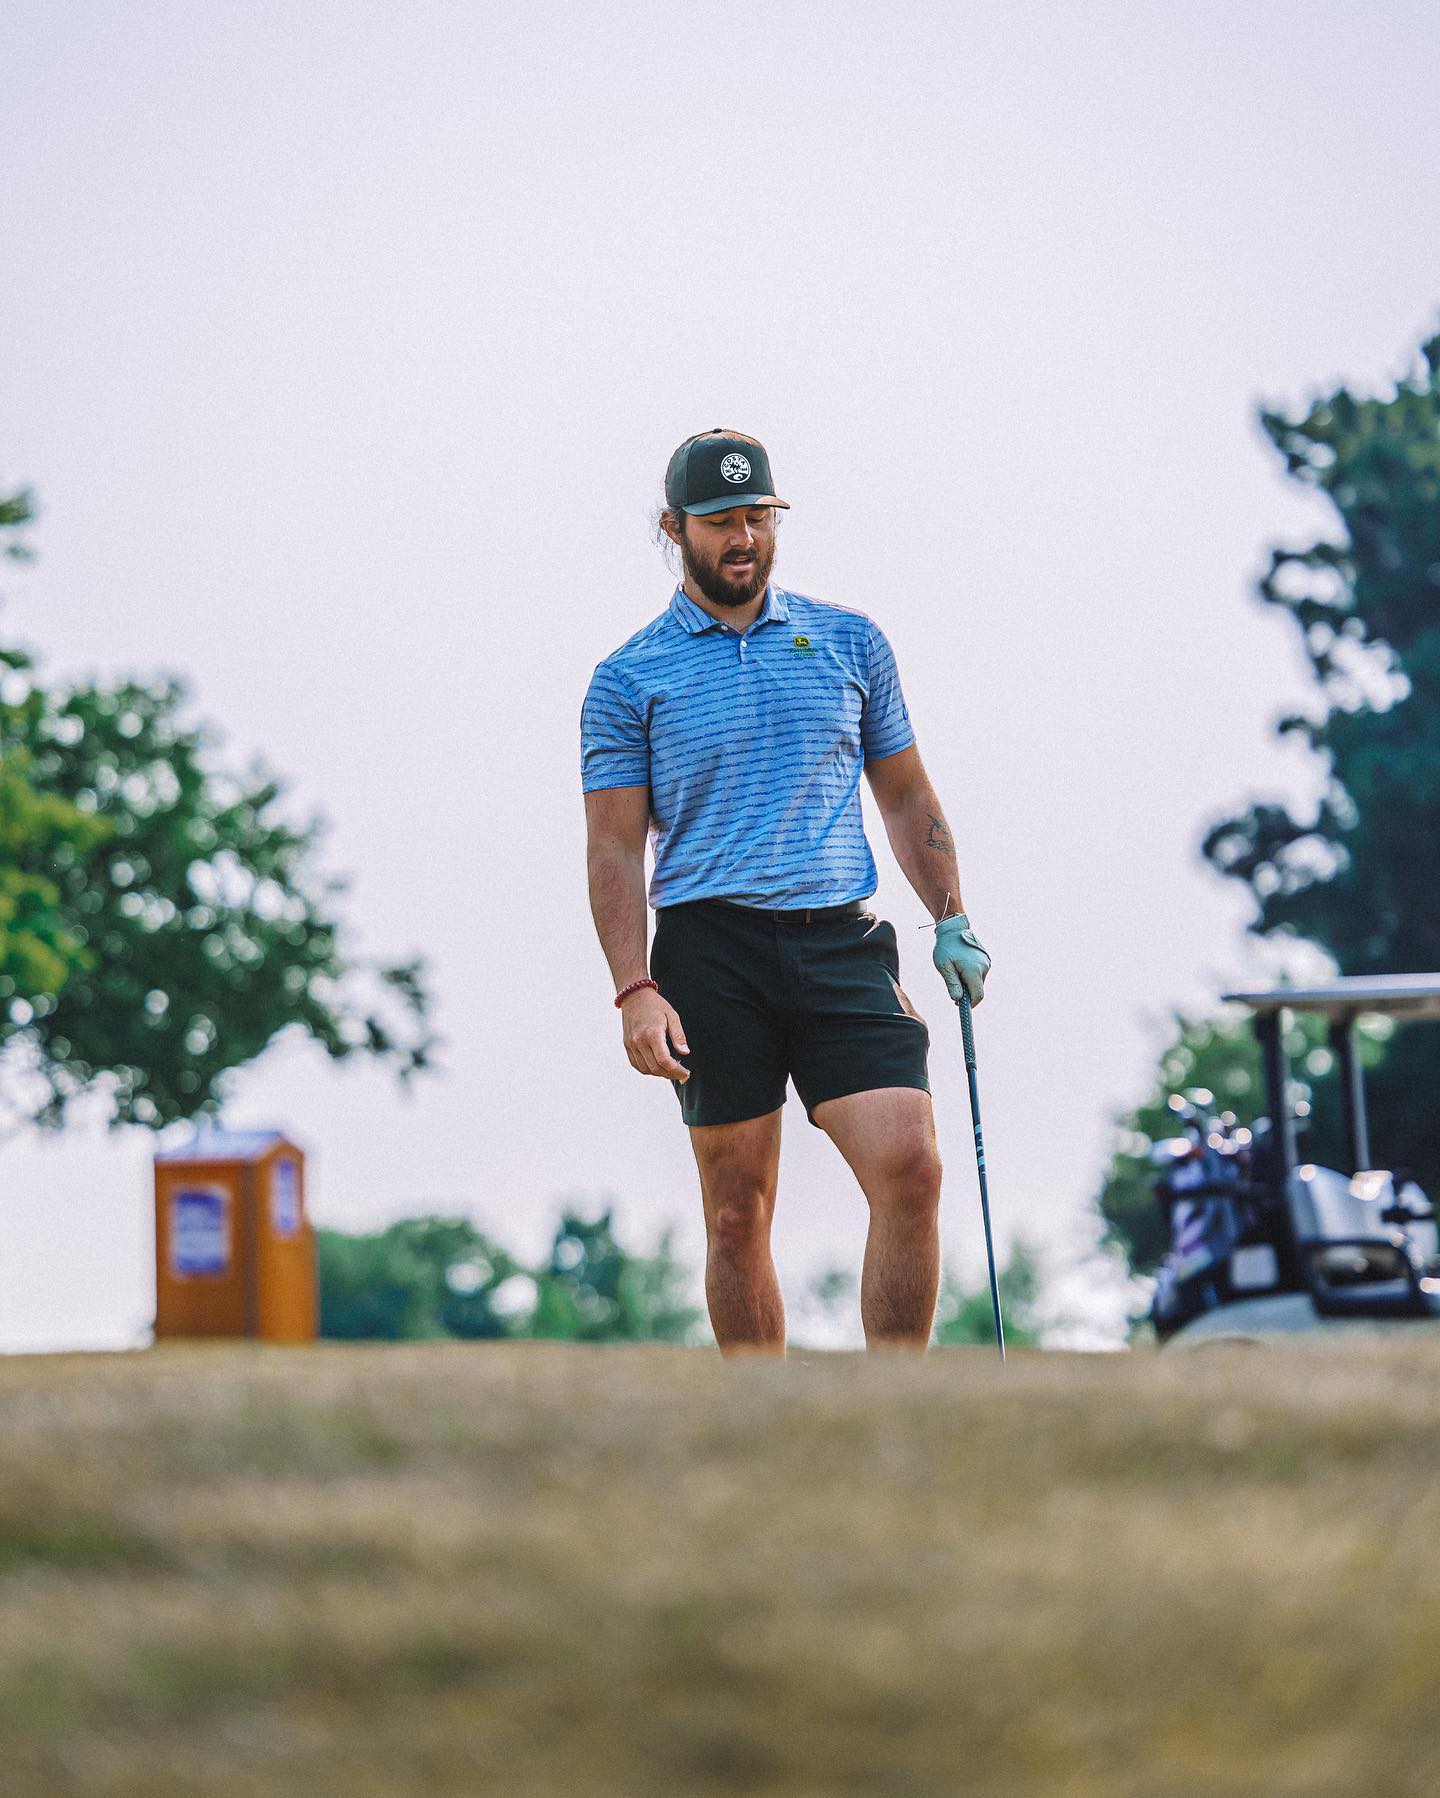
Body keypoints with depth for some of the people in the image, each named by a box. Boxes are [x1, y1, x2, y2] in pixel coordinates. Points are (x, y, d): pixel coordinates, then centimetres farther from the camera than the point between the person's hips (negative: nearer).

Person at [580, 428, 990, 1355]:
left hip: (844, 940, 2)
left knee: (911, 1170, -14)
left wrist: (952, 917, 9)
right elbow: (616, 845, 2)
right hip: (711, 953, -2)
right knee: (738, 1215, 0)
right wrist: (635, 990, -9)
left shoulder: (850, 641, 13)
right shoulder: (630, 678, 5)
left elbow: (906, 793, 20)